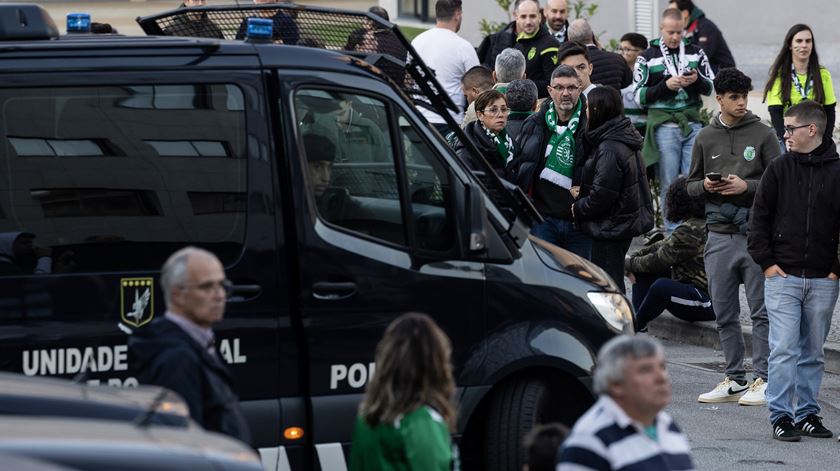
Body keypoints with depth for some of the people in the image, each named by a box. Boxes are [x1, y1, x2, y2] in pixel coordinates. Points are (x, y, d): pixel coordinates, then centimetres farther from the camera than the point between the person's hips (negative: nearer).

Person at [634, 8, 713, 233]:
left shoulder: (695, 53, 10)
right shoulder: (648, 58, 3)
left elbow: (710, 87, 13)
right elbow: (639, 96, 1)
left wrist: (697, 80, -9)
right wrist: (666, 85, -13)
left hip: (692, 123, 2)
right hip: (664, 125, -2)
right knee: (669, 183, 1)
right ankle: (672, 231, 7)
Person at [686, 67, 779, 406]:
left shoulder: (763, 135, 0)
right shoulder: (705, 138, 10)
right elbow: (691, 185, 16)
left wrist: (747, 186, -15)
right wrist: (705, 186, -6)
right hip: (719, 235, 4)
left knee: (761, 311, -3)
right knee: (724, 314, 8)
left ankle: (763, 379, 1)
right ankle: (734, 379, 16)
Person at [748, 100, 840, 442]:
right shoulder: (779, 169, 3)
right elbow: (759, 216, 5)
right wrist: (766, 262, -2)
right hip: (782, 276, 0)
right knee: (784, 349, -6)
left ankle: (808, 413, 17)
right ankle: (781, 416, -4)